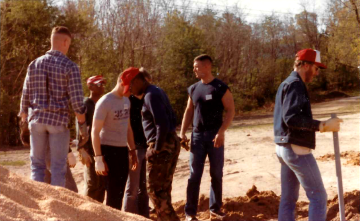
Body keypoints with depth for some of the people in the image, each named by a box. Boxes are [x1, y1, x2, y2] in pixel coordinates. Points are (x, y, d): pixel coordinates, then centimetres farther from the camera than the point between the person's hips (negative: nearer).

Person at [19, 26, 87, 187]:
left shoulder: (34, 64, 6)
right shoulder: (70, 67, -7)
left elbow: (25, 97, 8)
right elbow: (76, 100, -10)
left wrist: (24, 120, 17)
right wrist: (83, 125, 0)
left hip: (37, 119, 4)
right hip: (58, 119, -3)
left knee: (37, 165, 11)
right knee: (58, 167, 4)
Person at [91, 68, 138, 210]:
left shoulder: (126, 101, 11)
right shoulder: (105, 102, -12)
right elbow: (95, 131, -14)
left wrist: (132, 151, 18)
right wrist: (98, 158, -18)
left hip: (123, 150, 7)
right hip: (108, 150, -7)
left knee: (120, 192, 11)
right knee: (112, 192, -6)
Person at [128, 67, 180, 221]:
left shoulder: (151, 95, -14)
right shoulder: (158, 92, 15)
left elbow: (162, 123, -23)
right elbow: (172, 120, 20)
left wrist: (157, 149, -16)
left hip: (163, 146, -10)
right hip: (172, 143, 10)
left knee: (155, 189, -4)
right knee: (163, 188, 15)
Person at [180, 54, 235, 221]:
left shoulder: (220, 88, -6)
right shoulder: (193, 89, 9)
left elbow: (231, 111, -8)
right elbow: (189, 111, 14)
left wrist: (221, 132, -18)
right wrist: (182, 132, 4)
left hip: (215, 135, -3)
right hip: (197, 136, 3)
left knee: (216, 174, 6)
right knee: (194, 175, 1)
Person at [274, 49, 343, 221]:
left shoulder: (285, 84, 18)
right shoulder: (295, 84, -13)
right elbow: (291, 118, -25)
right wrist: (322, 126, -28)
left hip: (284, 148, 10)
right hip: (297, 149, -10)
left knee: (288, 199, 12)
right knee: (318, 196, -6)